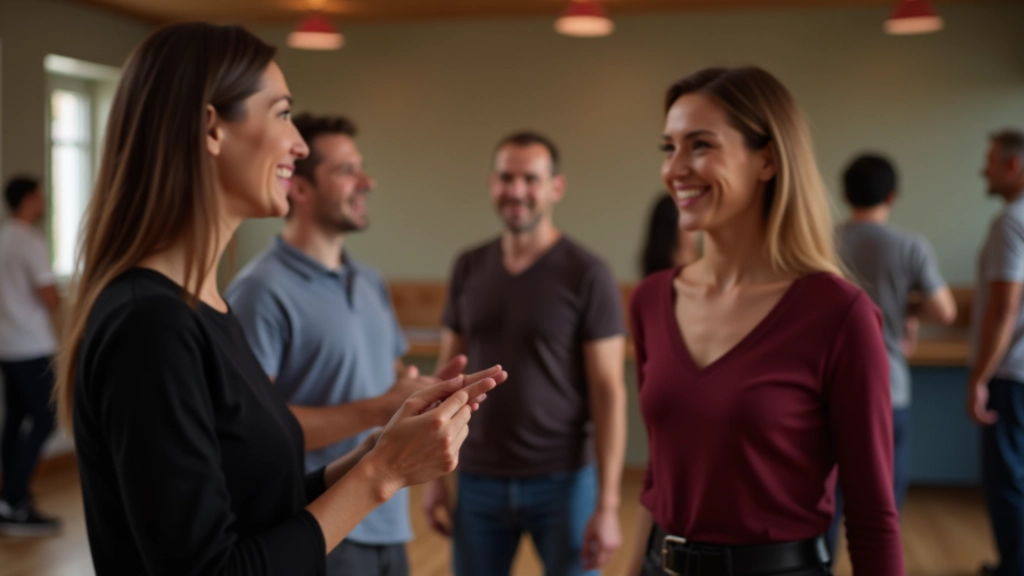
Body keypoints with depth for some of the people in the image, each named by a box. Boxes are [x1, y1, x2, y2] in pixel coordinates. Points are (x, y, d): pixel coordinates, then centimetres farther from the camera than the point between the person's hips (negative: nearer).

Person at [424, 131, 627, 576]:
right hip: (478, 482, 4)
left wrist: (607, 504, -14)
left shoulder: (587, 275, -8)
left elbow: (609, 392, -9)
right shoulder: (469, 269, 5)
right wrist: (435, 476, 7)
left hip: (563, 481, -3)